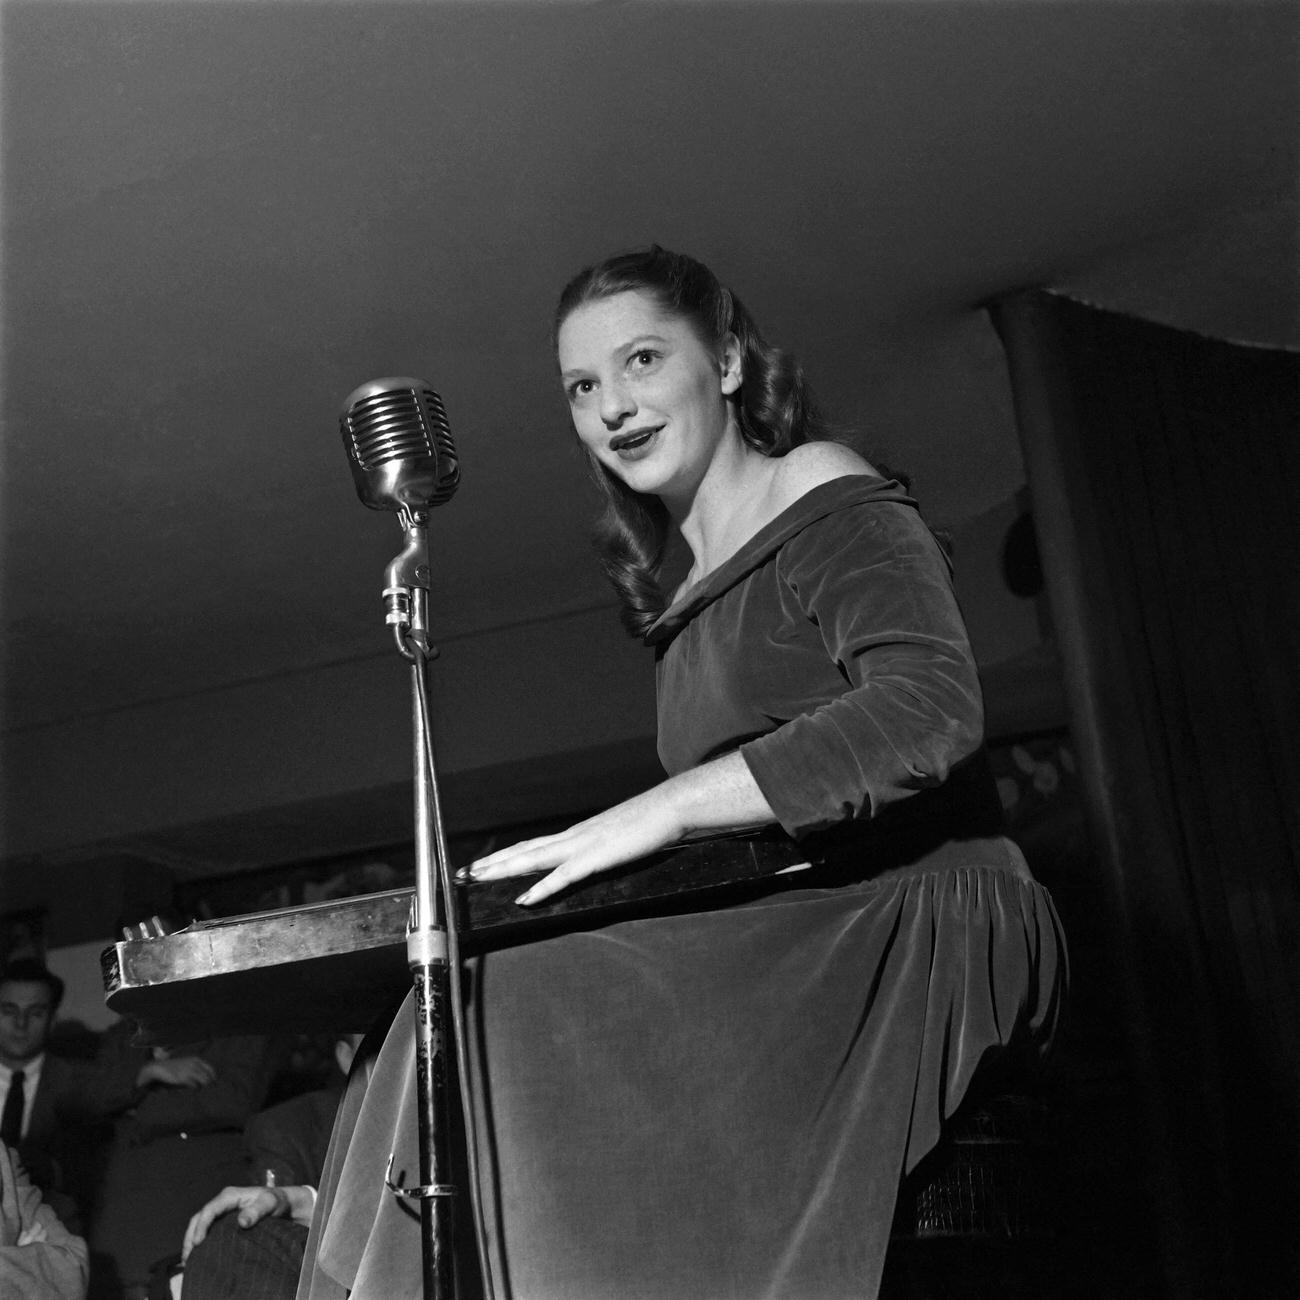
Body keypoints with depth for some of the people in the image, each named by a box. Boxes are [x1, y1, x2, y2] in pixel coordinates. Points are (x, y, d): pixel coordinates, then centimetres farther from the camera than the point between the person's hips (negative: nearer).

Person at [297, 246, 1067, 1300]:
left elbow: (930, 714, -21)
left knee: (505, 1027, -24)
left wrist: (658, 812, -22)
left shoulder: (827, 501, -3)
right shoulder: (692, 592, 20)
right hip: (799, 955, 7)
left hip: (921, 930, -7)